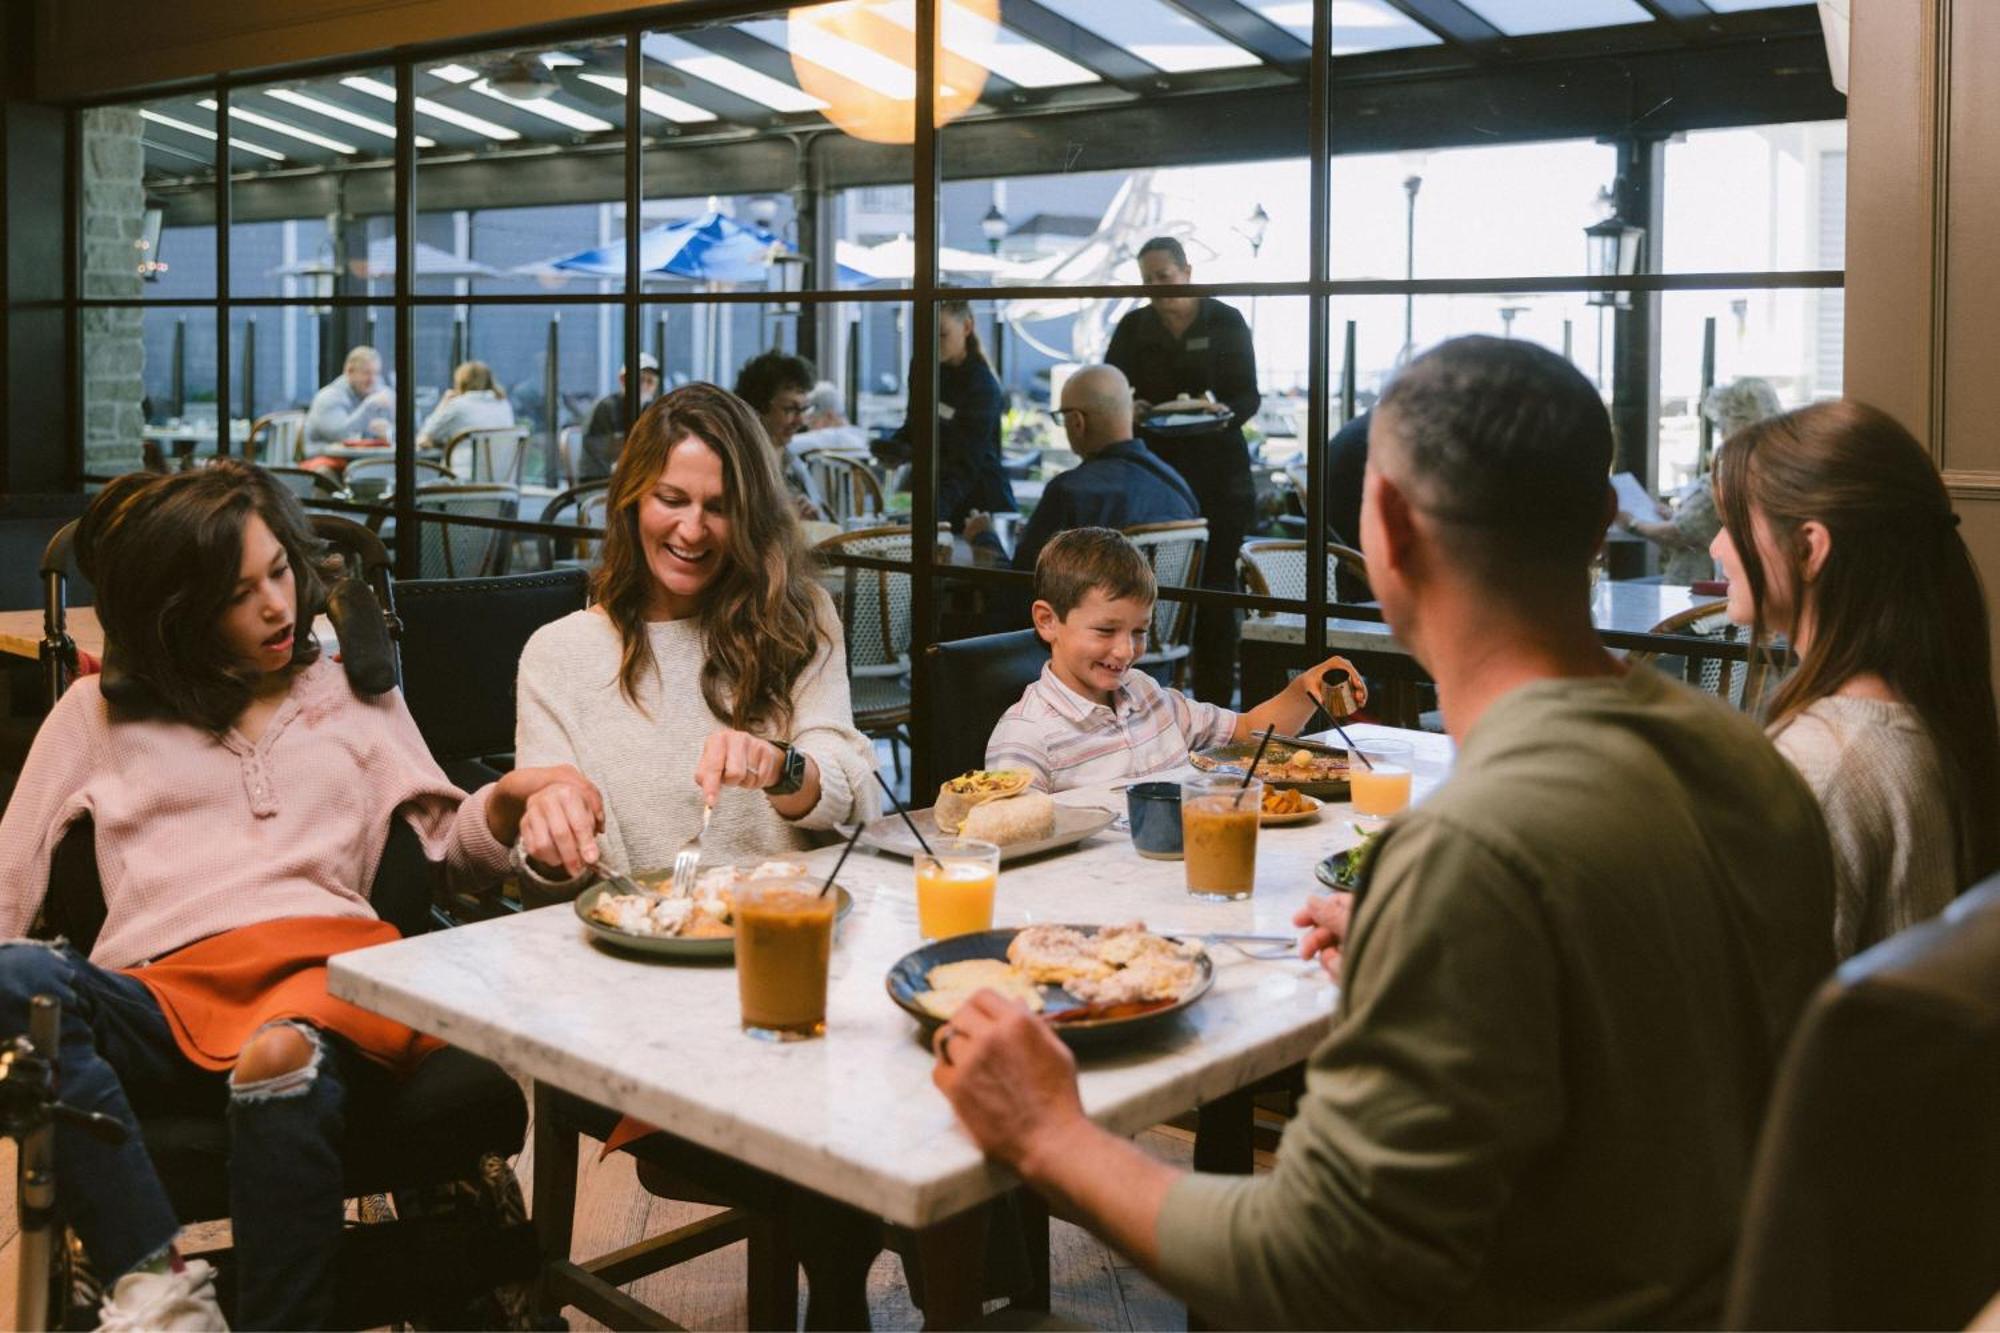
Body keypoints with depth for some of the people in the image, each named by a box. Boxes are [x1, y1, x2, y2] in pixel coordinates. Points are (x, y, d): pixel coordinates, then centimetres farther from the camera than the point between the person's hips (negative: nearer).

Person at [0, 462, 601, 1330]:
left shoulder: (353, 694, 26)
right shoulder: (100, 714, 23)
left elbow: (452, 851, 20)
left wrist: (511, 799, -1)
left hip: (330, 964, -1)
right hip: (166, 992, 1)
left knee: (284, 1057, -39)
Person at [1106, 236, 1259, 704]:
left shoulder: (1227, 323, 4)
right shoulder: (1133, 327, 10)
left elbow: (1249, 396, 2)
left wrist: (1227, 413, -20)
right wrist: (1128, 408, -16)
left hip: (1218, 472, -2)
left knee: (1215, 585, -1)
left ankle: (1215, 699, 5)